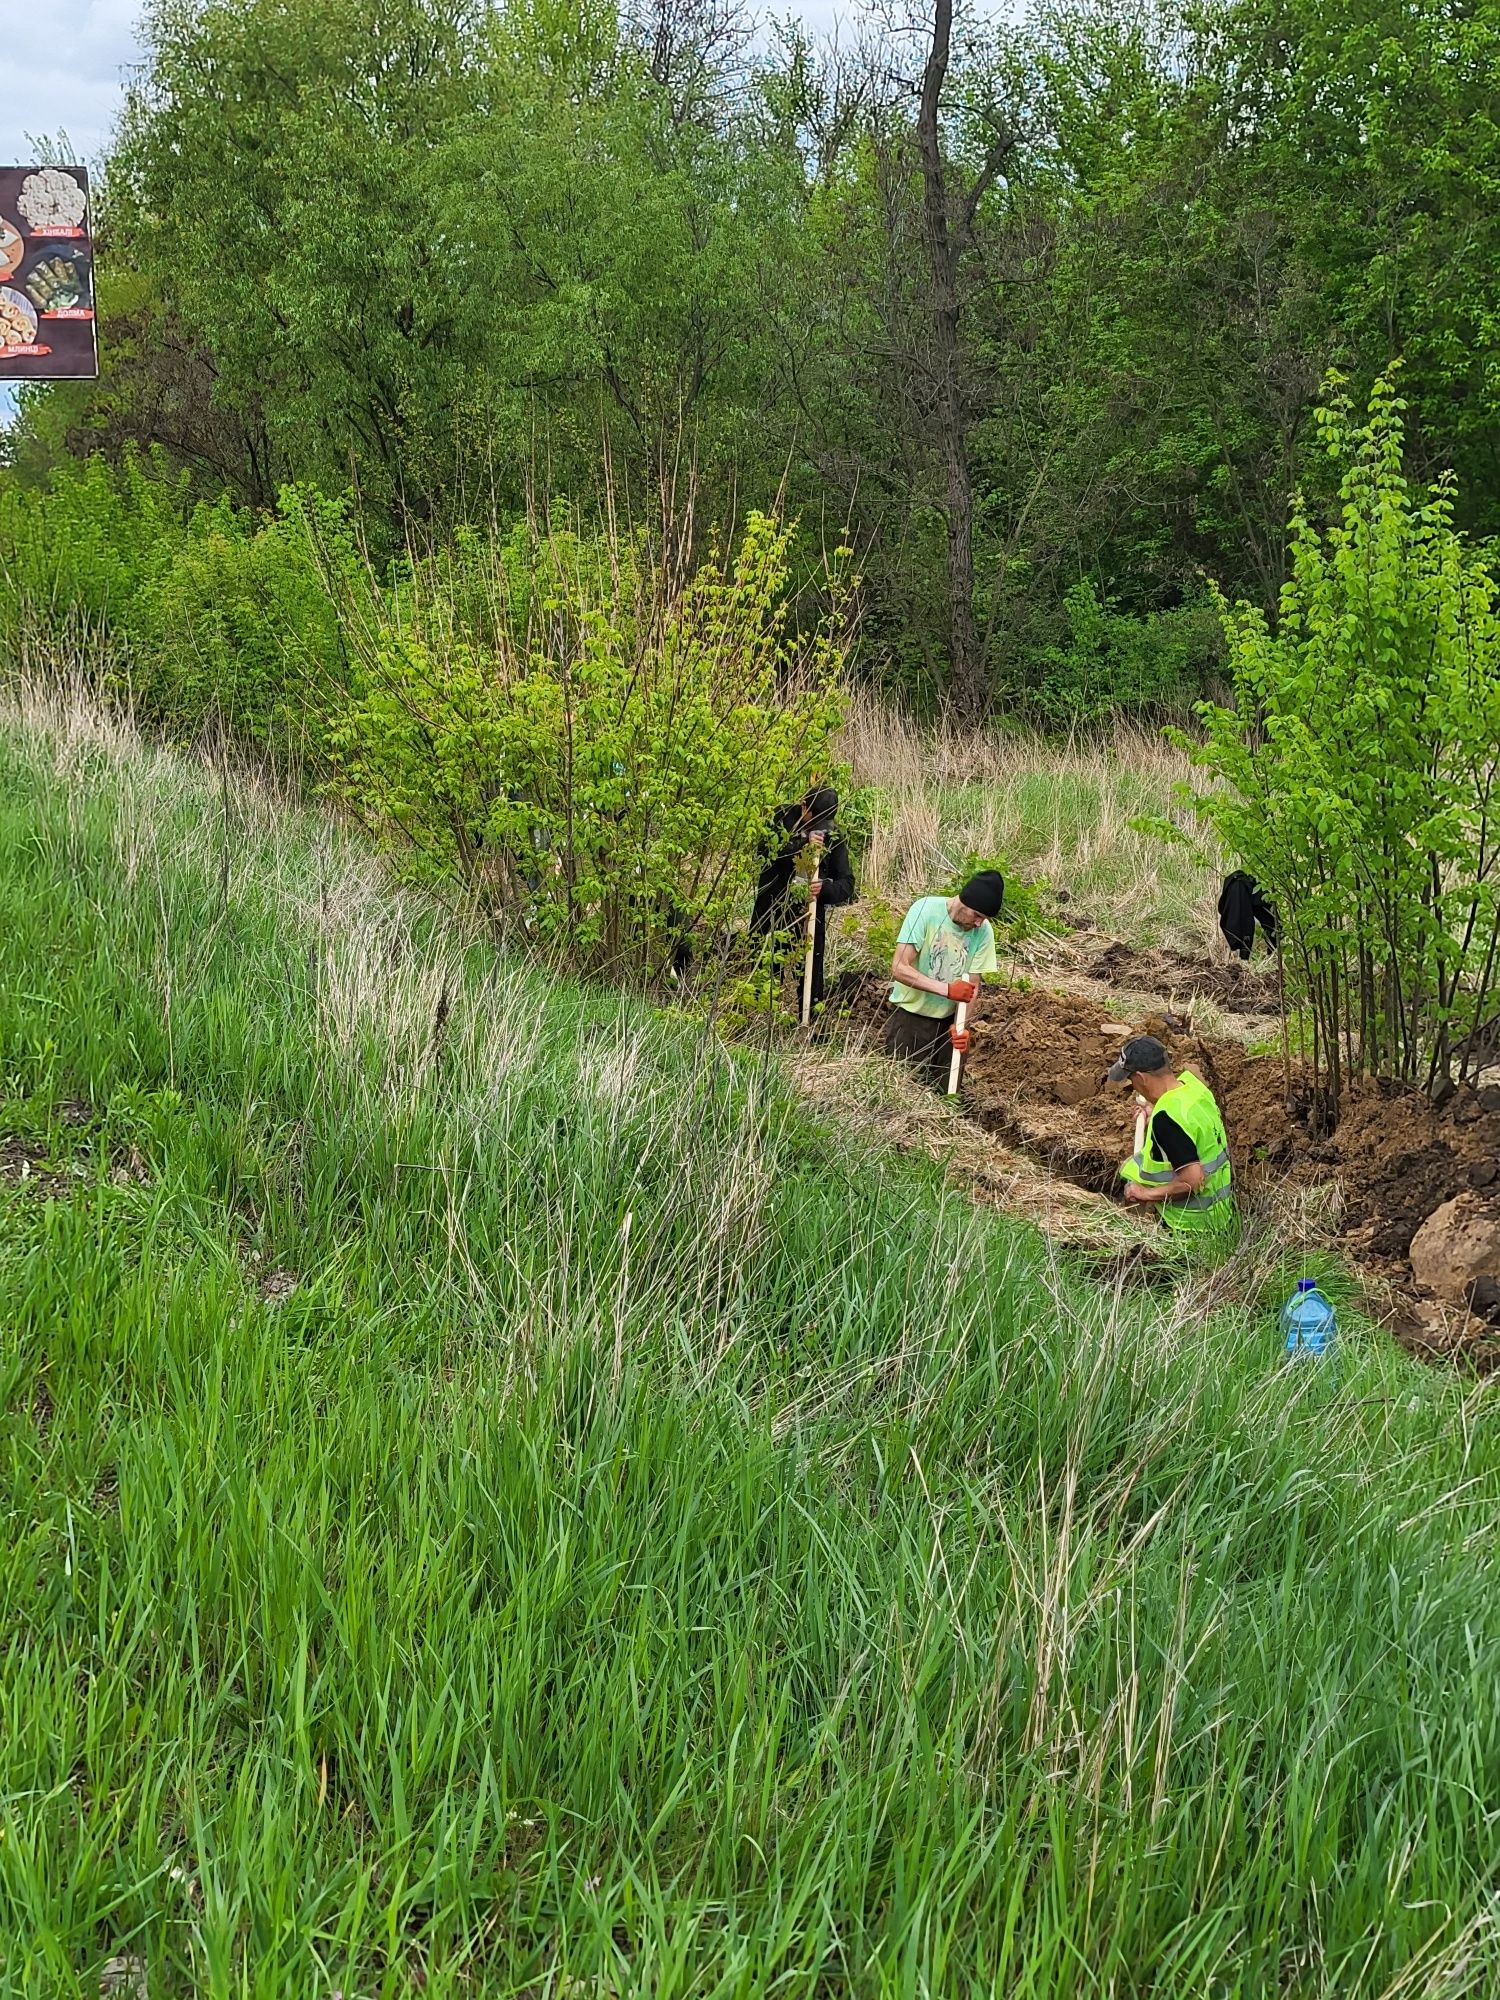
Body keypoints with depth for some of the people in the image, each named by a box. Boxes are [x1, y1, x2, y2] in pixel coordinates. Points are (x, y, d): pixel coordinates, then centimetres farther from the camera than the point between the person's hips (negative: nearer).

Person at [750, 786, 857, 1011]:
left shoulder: (833, 836, -5)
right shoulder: (783, 817, -5)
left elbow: (846, 884, -9)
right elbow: (766, 848, -20)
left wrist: (825, 888, -30)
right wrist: (802, 843, -32)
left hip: (809, 914, 0)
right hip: (771, 910, 0)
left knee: (811, 974, 2)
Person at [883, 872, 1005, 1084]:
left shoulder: (983, 931, -10)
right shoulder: (925, 910, -20)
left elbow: (972, 986, -5)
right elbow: (899, 968, -24)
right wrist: (948, 989, -32)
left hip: (947, 1020, 3)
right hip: (909, 1016, -3)